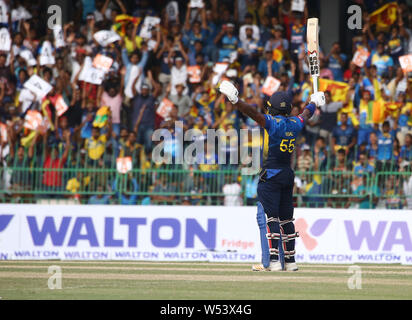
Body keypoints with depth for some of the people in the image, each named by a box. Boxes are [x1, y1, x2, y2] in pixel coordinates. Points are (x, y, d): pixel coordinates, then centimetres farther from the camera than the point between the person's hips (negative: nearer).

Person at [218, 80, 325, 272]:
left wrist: (235, 100, -33)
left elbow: (254, 113, -26)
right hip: (288, 175, 7)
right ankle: (290, 261, 13)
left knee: (269, 218, -8)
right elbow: (306, 114, 29)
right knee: (286, 218, 12)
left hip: (271, 175, -7)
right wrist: (315, 102, 49)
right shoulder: (294, 124, 8)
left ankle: (272, 261, -16)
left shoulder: (273, 123, -11)